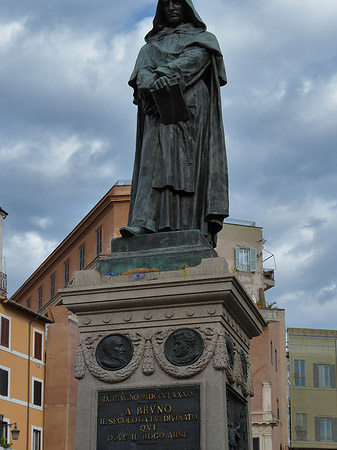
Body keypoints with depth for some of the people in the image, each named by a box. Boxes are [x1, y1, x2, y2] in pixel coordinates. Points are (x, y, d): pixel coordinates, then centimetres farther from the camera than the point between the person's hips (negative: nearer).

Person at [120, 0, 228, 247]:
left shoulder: (203, 38, 20)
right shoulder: (151, 45, 28)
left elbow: (194, 57, -2)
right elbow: (142, 71, 8)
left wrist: (169, 74, -21)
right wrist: (152, 83, -17)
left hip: (190, 108, -2)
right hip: (159, 109, 2)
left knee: (189, 162, -16)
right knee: (154, 160, -17)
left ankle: (192, 231, -26)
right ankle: (144, 222, -33)